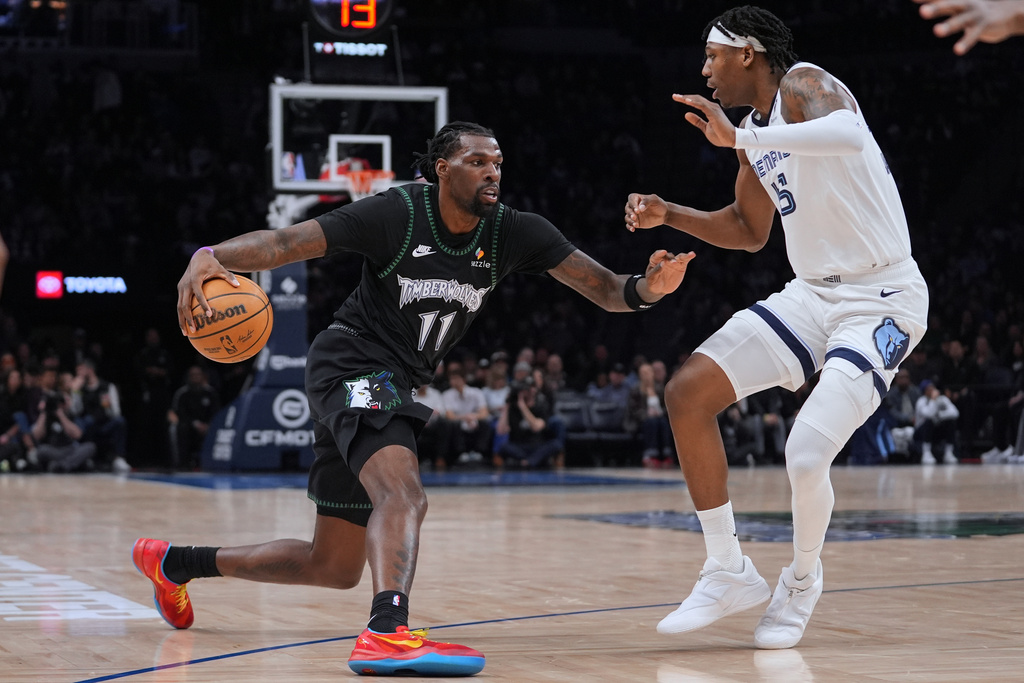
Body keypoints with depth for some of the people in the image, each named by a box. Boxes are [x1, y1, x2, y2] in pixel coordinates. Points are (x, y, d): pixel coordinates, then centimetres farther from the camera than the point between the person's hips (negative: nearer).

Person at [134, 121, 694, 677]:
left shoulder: (514, 232, -3)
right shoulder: (397, 214, -16)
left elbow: (604, 288, -8)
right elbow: (285, 243, -22)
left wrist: (646, 288, -32)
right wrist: (210, 256, -40)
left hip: (396, 384, 7)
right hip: (352, 365, -7)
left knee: (334, 566, 14)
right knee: (403, 493, -36)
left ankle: (176, 561, 32)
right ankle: (386, 633, -54)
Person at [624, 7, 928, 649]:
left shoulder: (804, 84, -14)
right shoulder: (760, 131, 12)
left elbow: (848, 133, -39)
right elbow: (749, 229, 27)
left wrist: (739, 138, -38)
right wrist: (669, 215, 13)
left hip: (882, 301, -9)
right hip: (811, 294, 9)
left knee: (806, 457, -21)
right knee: (688, 392, -3)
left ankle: (803, 581, 11)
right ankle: (729, 573, 7)